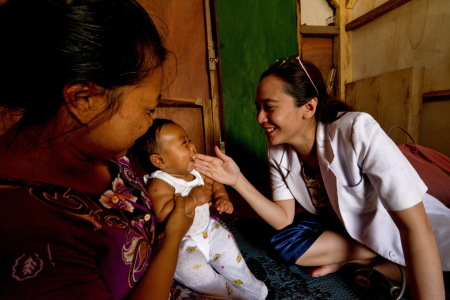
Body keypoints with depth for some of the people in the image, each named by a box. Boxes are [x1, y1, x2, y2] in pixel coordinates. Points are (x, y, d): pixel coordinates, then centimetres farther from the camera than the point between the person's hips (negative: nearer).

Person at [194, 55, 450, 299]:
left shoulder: (356, 130, -31)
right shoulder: (278, 152, -15)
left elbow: (415, 226, -29)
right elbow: (284, 219, -13)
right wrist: (238, 180, -24)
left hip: (403, 233, -3)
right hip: (346, 229, 4)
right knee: (284, 241, -18)